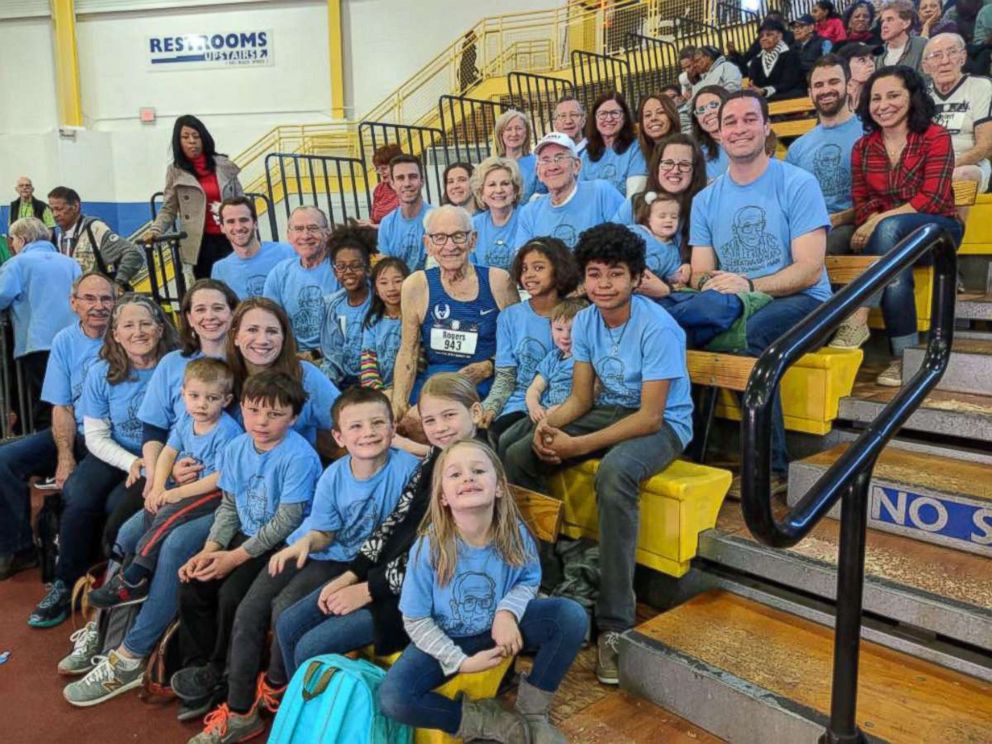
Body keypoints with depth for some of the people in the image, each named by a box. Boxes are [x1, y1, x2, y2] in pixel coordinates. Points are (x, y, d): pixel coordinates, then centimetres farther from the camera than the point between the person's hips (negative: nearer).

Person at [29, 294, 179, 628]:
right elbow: (96, 437, 1)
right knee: (79, 498, -24)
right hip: (114, 455, 3)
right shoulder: (102, 373, -1)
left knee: (117, 504, -28)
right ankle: (64, 585, -2)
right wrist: (131, 462, -16)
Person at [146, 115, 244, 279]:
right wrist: (155, 230, -14)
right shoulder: (175, 171, 4)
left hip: (230, 239, 1)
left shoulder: (223, 164, 7)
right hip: (201, 243, -1)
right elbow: (168, 209, 3)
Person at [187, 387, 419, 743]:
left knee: (285, 608, -22)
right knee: (248, 612, -5)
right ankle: (239, 712, 11)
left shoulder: (407, 469, -23)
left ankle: (275, 686, 9)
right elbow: (324, 531, 3)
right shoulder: (333, 476, -9)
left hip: (357, 563, -5)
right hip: (314, 550, 5)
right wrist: (306, 542, -20)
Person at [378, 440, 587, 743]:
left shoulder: (514, 534, -19)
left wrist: (508, 611, -21)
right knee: (392, 699, -26)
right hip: (446, 638, -2)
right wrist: (460, 661, -20)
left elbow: (529, 580, 1)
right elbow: (415, 620, -13)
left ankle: (532, 712, -2)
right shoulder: (429, 548, -25)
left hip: (499, 627, 2)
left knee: (572, 615, -21)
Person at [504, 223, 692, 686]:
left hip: (662, 424, -7)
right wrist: (549, 423, -19)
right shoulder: (585, 322, -1)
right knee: (518, 457, -10)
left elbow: (650, 417, -23)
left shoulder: (657, 328, -21)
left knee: (614, 472, -39)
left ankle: (615, 625, -30)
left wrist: (578, 446, -29)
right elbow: (581, 397, 3)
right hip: (607, 412, 7)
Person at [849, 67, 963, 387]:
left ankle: (856, 322, -39)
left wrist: (879, 221, -25)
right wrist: (872, 224, -19)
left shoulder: (935, 137, -4)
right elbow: (861, 203, 4)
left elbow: (932, 199, -15)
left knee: (890, 228, -37)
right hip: (892, 238, 3)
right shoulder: (863, 147, 9)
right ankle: (904, 356, -31)